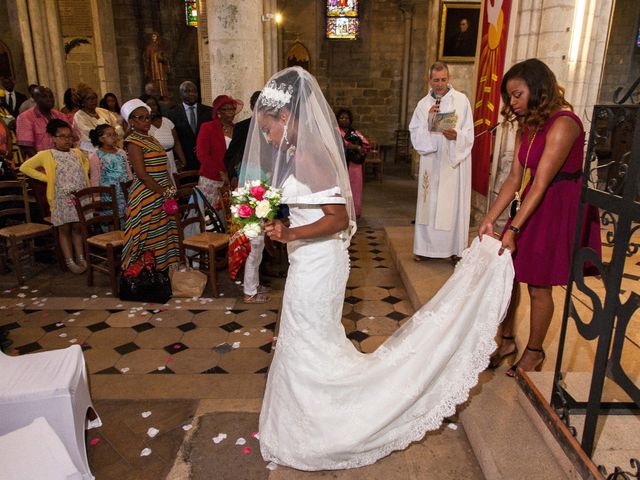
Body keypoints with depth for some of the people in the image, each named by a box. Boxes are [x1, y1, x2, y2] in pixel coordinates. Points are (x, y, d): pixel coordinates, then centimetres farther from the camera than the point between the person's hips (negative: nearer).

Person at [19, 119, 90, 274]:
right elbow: (25, 167, 0)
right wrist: (46, 178, -7)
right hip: (61, 199, -3)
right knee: (64, 230, 4)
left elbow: (86, 162, 31)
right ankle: (69, 261, 10)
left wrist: (84, 176, 12)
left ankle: (81, 258, 18)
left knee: (78, 227, 10)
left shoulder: (77, 152, 9)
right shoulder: (46, 155, -4)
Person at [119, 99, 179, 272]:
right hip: (146, 195, -8)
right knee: (150, 237, -3)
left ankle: (165, 267, 20)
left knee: (165, 235, 11)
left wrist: (171, 189, 5)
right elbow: (142, 174, -16)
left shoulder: (151, 139, 17)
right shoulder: (133, 141, -8)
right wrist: (164, 192, -16)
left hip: (162, 195, 8)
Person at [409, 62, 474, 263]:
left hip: (455, 162, -2)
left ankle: (455, 248, 11)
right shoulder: (423, 104, 7)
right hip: (431, 161, 2)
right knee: (429, 202, 6)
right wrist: (428, 119, -12)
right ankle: (425, 246, 17)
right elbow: (415, 135, 2)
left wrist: (456, 135, -24)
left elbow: (469, 135, -4)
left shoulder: (462, 100, -1)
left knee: (454, 204, 1)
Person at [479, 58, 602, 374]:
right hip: (534, 206, 8)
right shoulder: (527, 126, 8)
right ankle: (506, 341, 25)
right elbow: (515, 178, 2)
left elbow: (540, 184, -24)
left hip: (560, 209, -8)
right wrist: (489, 219, -5)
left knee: (538, 287, 3)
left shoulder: (563, 123, -20)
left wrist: (513, 230, -24)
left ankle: (534, 352, 25)